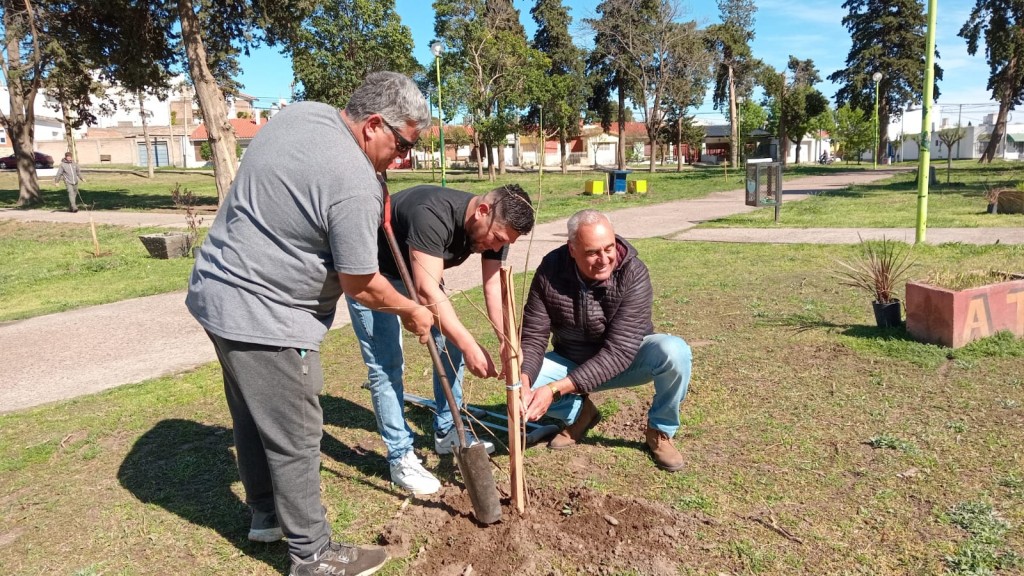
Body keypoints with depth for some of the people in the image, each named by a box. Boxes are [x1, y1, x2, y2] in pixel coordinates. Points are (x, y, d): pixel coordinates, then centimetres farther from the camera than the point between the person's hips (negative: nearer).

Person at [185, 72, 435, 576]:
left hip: (217, 291, 10)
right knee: (294, 440, 4)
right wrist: (411, 311, 2)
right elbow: (361, 285, -17)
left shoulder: (301, 112, 4)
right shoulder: (355, 184, -24)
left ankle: (266, 515, 43)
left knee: (252, 417, 23)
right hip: (263, 318, -10)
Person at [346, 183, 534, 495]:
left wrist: (506, 339, -31)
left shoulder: (495, 225, -14)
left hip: (416, 272, 8)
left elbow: (494, 286, -17)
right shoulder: (433, 215, -39)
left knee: (450, 346, 5)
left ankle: (447, 432, 22)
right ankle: (400, 457, 2)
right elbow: (427, 291, -42)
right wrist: (470, 345, -43)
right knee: (386, 365, -10)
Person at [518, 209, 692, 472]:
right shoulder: (550, 270, -20)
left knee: (674, 351, -32)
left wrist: (556, 389, -41)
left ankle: (660, 431, -3)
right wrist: (523, 380, -40)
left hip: (626, 361, -2)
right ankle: (580, 413, 8)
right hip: (572, 362, 2)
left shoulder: (633, 274, -28)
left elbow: (619, 351, -33)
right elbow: (533, 337, -18)